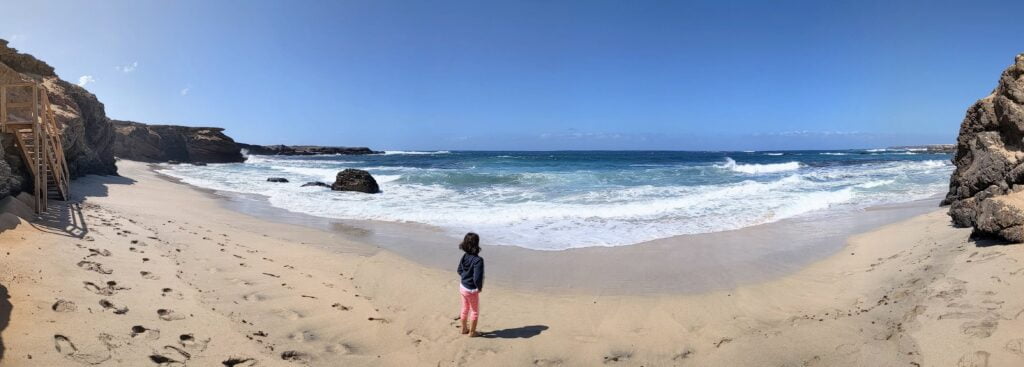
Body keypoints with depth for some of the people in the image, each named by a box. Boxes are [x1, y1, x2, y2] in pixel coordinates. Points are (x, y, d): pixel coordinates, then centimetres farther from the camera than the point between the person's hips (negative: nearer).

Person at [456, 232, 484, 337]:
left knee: (465, 309, 25)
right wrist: (479, 287, -13)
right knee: (475, 311, 15)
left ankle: (464, 329, 41)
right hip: (471, 290, -7)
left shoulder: (465, 256, -6)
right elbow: (477, 278, -30)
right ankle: (472, 332, 28)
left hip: (462, 286, 7)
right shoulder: (478, 260, -29)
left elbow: (459, 271, 6)